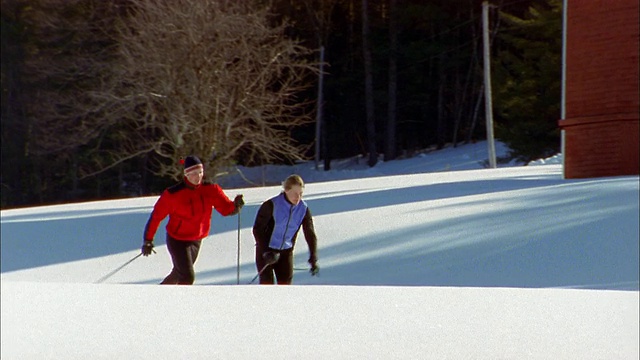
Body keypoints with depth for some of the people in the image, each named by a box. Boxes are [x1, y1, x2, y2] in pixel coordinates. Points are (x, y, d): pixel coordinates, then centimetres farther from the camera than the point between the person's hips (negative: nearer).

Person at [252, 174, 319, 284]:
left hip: (286, 251, 4)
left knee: (285, 283, -2)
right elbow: (257, 229, -15)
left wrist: (313, 259, -13)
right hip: (266, 251, -4)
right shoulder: (271, 205, -19)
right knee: (267, 284, -9)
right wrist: (265, 252, -24)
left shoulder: (303, 209, -7)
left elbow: (310, 234, -4)